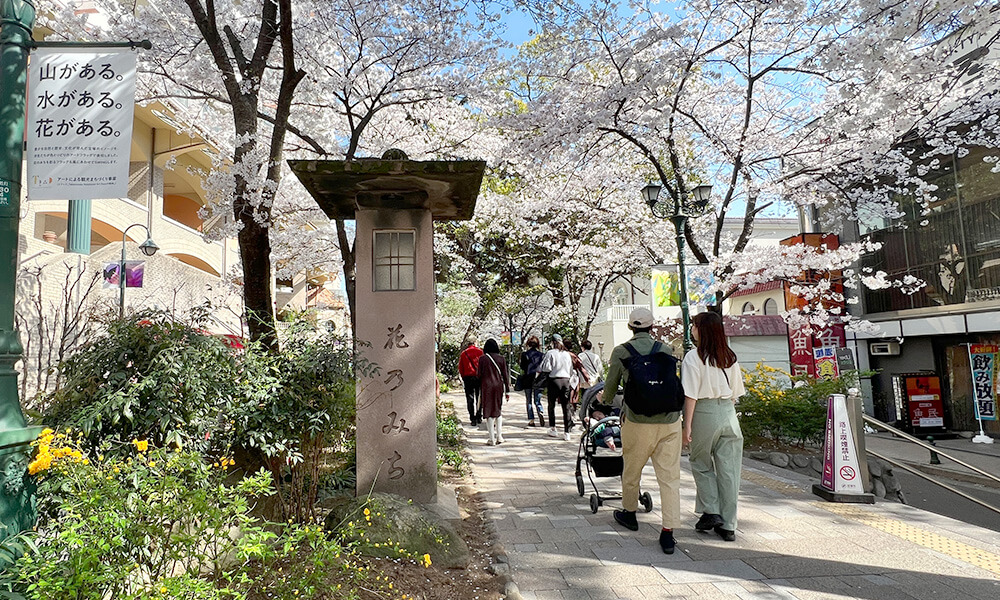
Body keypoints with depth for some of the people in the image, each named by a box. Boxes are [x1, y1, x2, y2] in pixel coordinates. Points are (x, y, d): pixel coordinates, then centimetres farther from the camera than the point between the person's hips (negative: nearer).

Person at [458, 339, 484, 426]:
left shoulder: (463, 354, 2)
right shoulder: (480, 352, 0)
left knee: (470, 399, 3)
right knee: (479, 398, 13)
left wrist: (464, 378, 14)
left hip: (468, 377, 0)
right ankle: (479, 417, 17)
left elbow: (460, 368, 4)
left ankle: (473, 419, -3)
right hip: (479, 377, 0)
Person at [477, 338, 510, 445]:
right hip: (499, 386, 2)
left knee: (489, 412, 2)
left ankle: (492, 439, 2)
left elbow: (479, 374, 0)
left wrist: (479, 389, 10)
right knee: (498, 411, 16)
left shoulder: (482, 359, -4)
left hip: (486, 386, -2)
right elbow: (505, 375, 2)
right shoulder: (501, 358, 0)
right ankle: (499, 436, 15)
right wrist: (507, 391, 8)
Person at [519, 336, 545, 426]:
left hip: (528, 379, -1)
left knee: (529, 401, 8)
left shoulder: (525, 354, -3)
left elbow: (523, 369, -2)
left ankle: (531, 420, 5)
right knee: (537, 400, 9)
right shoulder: (541, 354, 2)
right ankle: (541, 413, -18)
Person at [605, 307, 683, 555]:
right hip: (670, 421, 2)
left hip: (638, 422, -2)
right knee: (670, 476, 5)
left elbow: (611, 386, 10)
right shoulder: (666, 350, 6)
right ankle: (668, 533, 5)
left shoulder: (621, 351, 0)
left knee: (631, 470, 19)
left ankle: (629, 514, 38)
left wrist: (606, 400, 33)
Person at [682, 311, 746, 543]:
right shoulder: (730, 357, 7)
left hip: (704, 412, -5)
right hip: (728, 412, 5)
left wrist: (687, 425, -9)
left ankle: (711, 512, 10)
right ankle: (728, 525, 13)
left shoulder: (694, 356, -10)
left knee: (701, 464, 16)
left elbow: (691, 394, -12)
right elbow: (736, 391, 11)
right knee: (728, 468, 7)